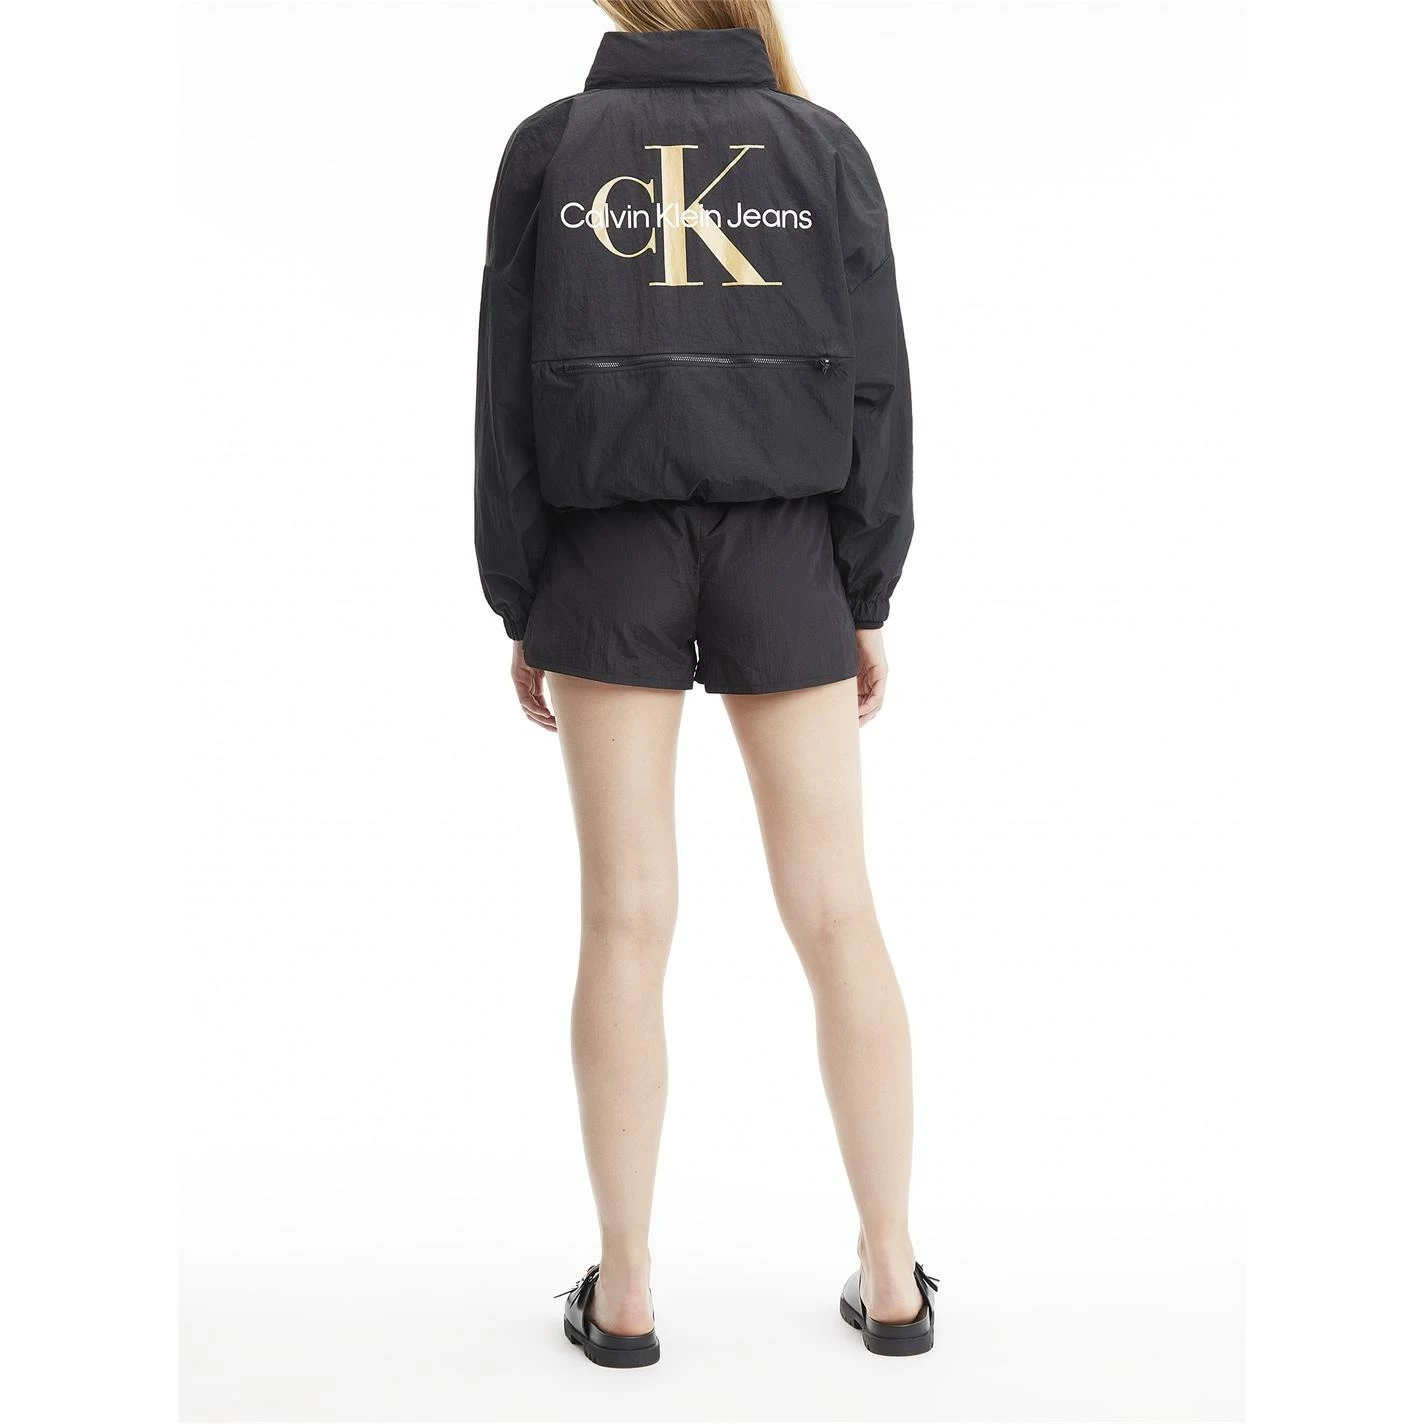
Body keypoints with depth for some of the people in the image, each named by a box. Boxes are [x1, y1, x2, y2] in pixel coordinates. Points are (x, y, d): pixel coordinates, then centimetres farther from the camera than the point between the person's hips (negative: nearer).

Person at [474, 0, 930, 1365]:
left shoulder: (550, 146, 3)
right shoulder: (821, 146, 4)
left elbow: (511, 393, -1)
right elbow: (874, 382, 0)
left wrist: (521, 608, 4)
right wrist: (870, 598, 5)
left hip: (608, 555, 0)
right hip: (783, 554, 1)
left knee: (628, 918, 2)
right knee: (836, 909, 5)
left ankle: (622, 1290, 10)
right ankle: (893, 1275, 13)